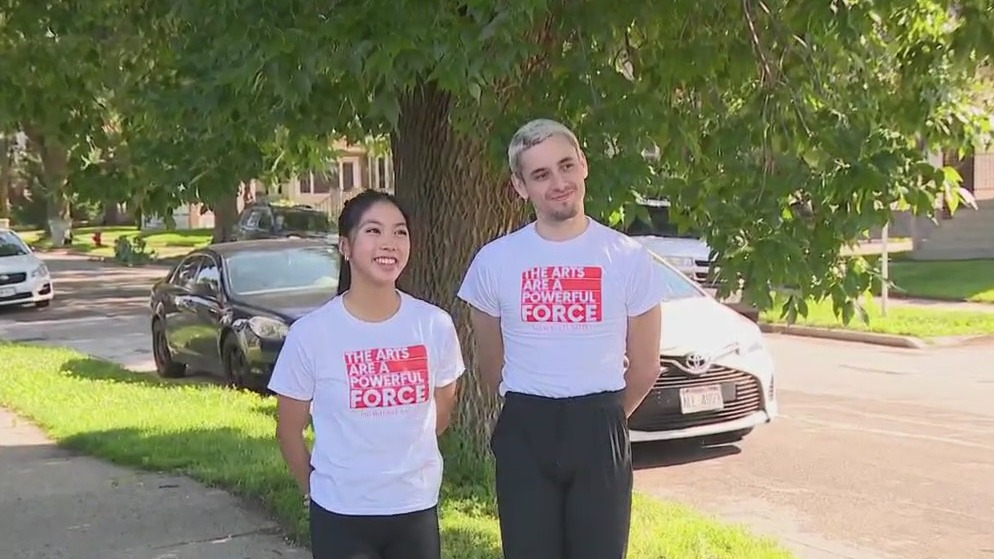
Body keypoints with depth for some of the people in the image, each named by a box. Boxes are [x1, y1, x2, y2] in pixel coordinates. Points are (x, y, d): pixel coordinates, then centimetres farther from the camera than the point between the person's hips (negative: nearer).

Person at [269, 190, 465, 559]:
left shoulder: (435, 324, -6)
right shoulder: (311, 332, -12)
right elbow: (289, 429, 0)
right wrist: (315, 489, 8)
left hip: (417, 507, 2)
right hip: (341, 514, -2)